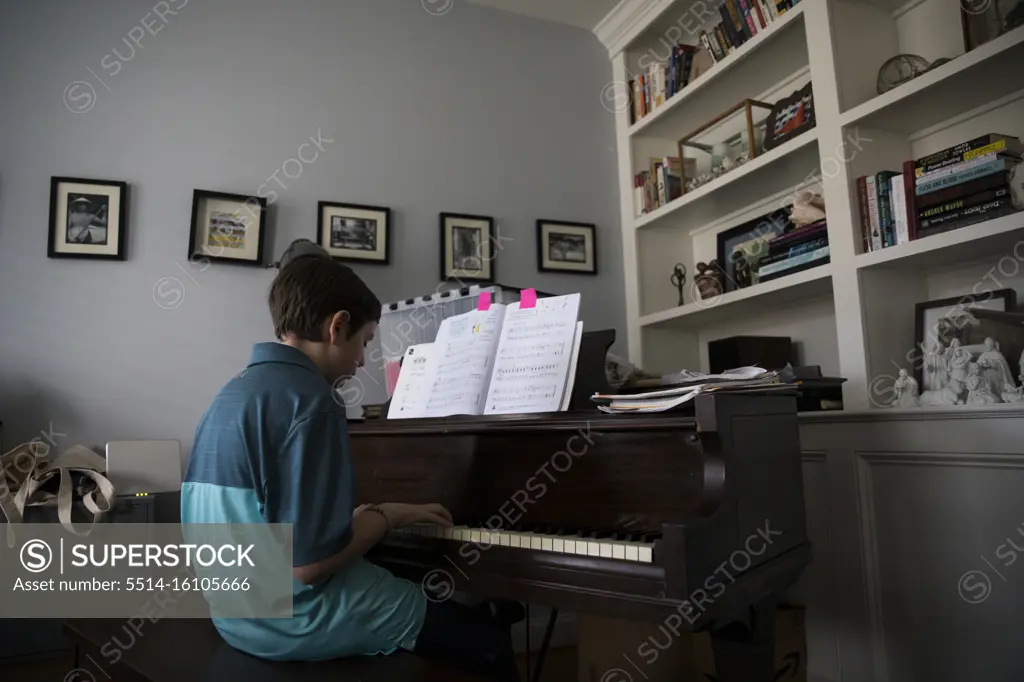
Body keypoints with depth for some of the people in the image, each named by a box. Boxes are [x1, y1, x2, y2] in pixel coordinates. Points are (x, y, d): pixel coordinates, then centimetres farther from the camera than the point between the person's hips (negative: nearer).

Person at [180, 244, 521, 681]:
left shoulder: (229, 395, 7)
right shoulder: (308, 401, -21)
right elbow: (308, 561, -25)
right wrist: (386, 515, -9)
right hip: (300, 616, -9)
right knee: (488, 638, 4)